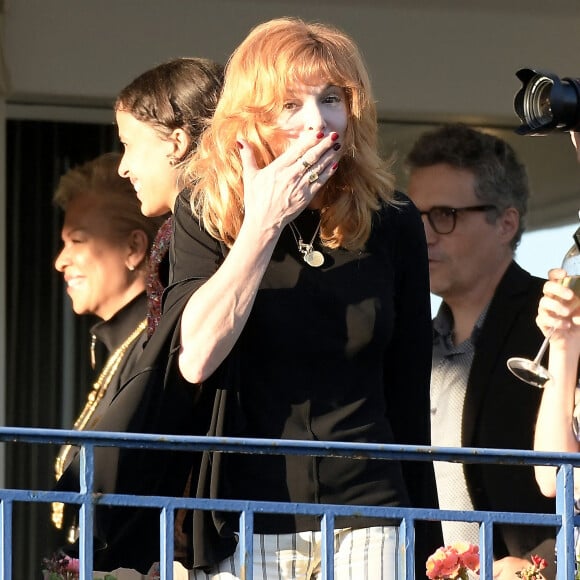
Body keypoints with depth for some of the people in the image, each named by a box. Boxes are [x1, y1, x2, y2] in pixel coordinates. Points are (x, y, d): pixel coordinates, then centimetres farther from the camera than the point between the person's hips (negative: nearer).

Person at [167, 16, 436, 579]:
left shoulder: (392, 223, 4)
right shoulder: (204, 215, 0)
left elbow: (409, 386, 10)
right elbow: (195, 359, -15)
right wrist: (262, 224, -15)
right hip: (243, 524, -1)